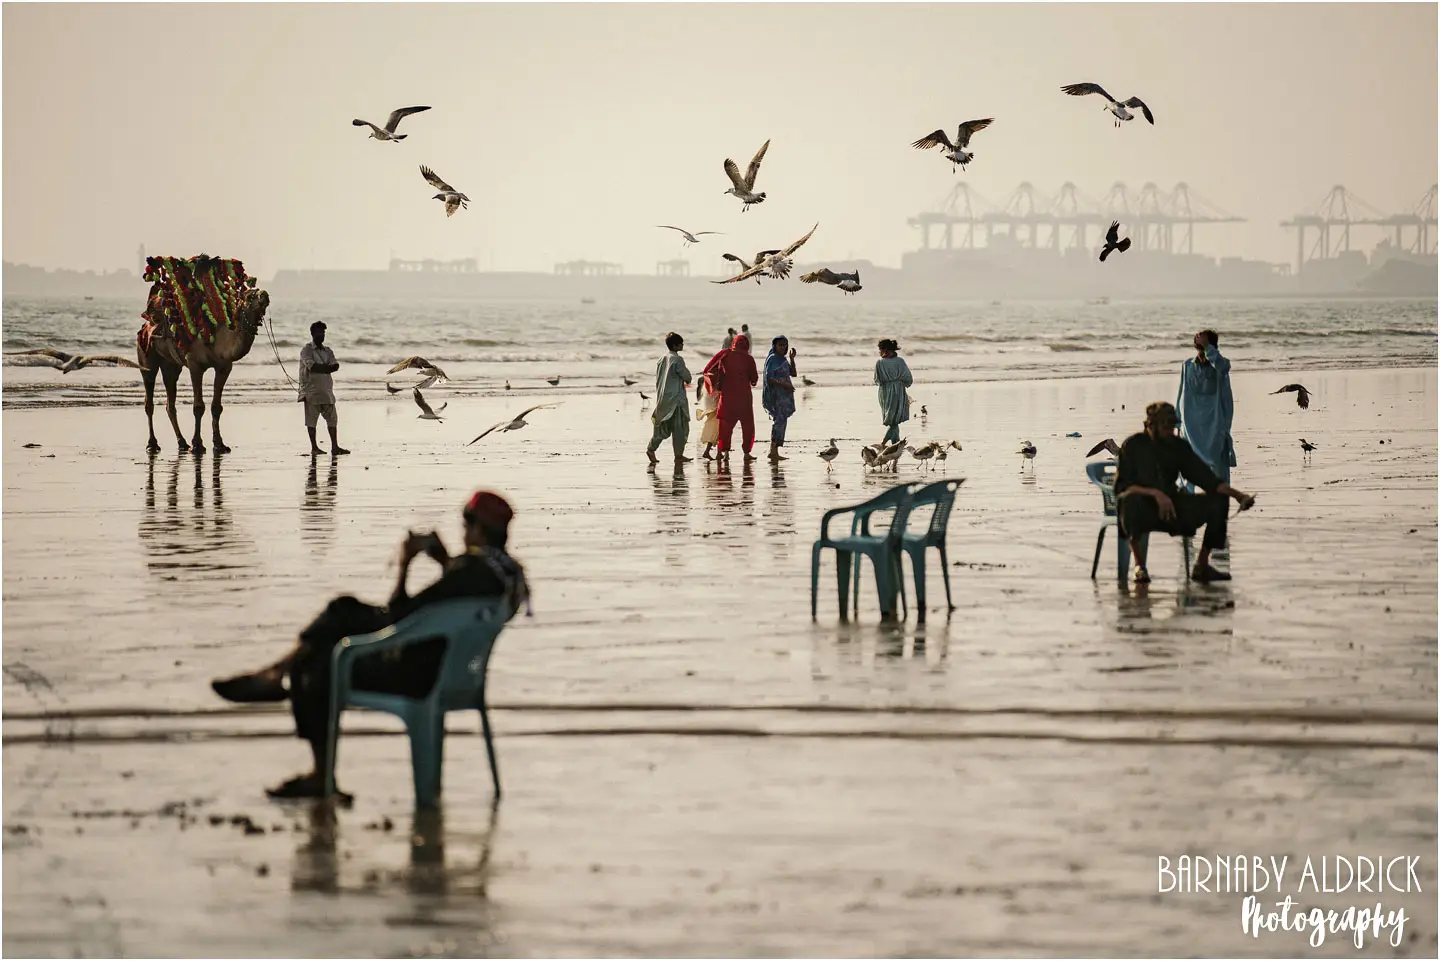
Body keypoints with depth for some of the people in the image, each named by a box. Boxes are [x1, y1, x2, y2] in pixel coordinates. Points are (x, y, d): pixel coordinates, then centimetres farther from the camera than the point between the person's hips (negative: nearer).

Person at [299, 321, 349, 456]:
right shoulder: (306, 350, -1)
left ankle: (335, 447, 4)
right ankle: (314, 447, 2)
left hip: (326, 389, 5)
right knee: (311, 420, -2)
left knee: (332, 419, 2)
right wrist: (327, 367, -10)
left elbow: (335, 366, -1)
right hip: (311, 391, -5)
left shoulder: (328, 351, 16)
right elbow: (311, 366, -16)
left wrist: (320, 368, -18)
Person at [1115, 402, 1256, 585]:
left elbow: (1206, 478, 4)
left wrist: (1238, 495, -9)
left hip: (1171, 506, 5)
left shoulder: (1178, 446, 7)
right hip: (1143, 511, -5)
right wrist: (1154, 493, -29)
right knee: (1131, 500, -40)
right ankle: (1139, 565, -28)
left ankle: (1201, 565, -4)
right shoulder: (1134, 445, -6)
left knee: (1219, 501, -10)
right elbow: (1121, 487, -14)